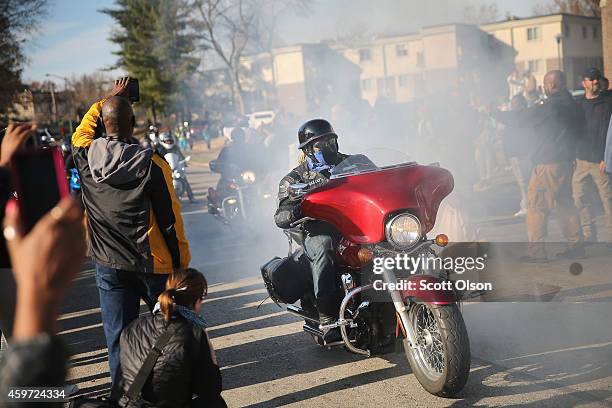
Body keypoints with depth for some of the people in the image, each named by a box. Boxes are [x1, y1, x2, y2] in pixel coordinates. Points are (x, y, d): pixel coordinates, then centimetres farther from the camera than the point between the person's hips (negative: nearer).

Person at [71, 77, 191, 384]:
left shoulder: (86, 157, -7)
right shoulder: (152, 163, -16)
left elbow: (81, 132, 20)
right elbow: (170, 218, -13)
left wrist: (108, 99, 26)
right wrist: (181, 262, -2)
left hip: (109, 264, 3)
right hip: (153, 263, -2)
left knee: (117, 334, 10)